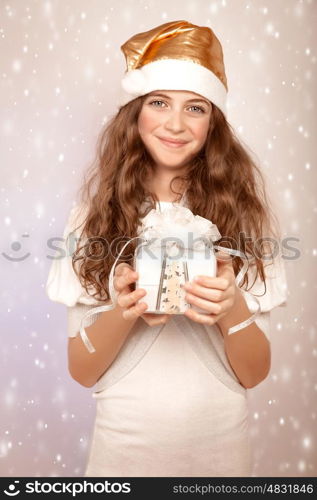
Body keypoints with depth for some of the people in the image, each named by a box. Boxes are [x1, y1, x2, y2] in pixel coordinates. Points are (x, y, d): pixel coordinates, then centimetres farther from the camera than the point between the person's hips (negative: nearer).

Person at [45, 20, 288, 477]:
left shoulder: (242, 209, -9)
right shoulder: (95, 213, -10)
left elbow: (255, 372, -8)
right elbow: (82, 370, -8)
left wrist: (233, 311, -27)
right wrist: (123, 313, -26)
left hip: (220, 447, 1)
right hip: (123, 444, 0)